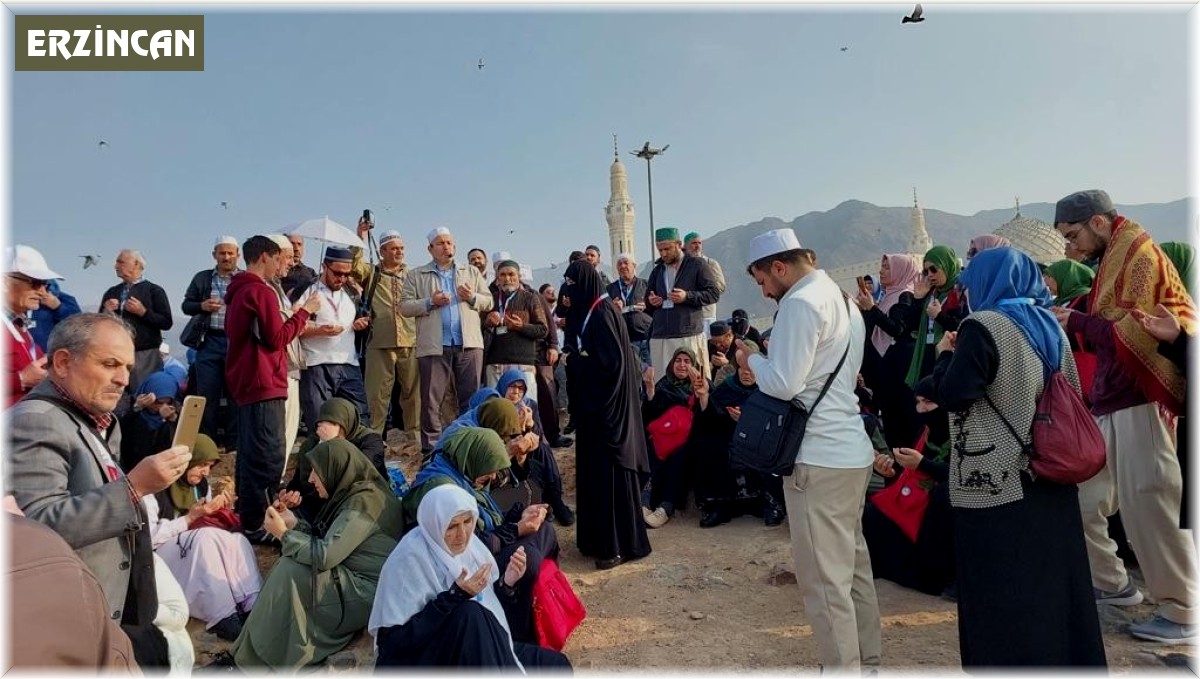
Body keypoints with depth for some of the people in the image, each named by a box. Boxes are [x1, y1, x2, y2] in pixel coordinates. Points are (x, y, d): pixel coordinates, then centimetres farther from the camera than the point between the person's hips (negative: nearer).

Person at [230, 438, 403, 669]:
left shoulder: (363, 502, -21)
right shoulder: (353, 494, 7)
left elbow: (324, 555, -24)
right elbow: (327, 541, 13)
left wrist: (283, 534, -11)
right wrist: (294, 524, 4)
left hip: (366, 594, -9)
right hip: (352, 580, 9)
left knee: (289, 572, -15)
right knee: (290, 564, 1)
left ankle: (258, 660, 1)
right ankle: (253, 653, 6)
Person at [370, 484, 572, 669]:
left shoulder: (469, 544, 0)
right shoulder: (410, 558, -21)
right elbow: (394, 641, -23)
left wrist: (506, 584, -12)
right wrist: (455, 596, -29)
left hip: (476, 650, 6)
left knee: (556, 664, -7)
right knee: (471, 614, -33)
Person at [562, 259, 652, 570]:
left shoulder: (601, 314, -17)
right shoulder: (589, 313, 12)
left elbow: (610, 361, -23)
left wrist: (576, 361, -11)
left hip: (607, 403, -10)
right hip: (596, 401, 10)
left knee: (610, 471, -2)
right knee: (596, 469, 15)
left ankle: (619, 545, 8)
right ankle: (601, 537, 27)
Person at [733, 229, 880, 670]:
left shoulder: (800, 303, -14)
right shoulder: (842, 298, 16)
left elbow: (784, 384, -20)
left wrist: (750, 359, -3)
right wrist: (767, 361, 14)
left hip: (819, 458, -10)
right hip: (851, 450, 10)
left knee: (824, 580, -1)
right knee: (853, 566, 19)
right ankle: (866, 661, 31)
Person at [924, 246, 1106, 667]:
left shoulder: (983, 326, -13)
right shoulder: (1050, 325, 10)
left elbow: (951, 395, -17)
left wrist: (946, 354, 0)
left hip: (996, 483, -8)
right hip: (1049, 475, 8)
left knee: (1002, 589, 4)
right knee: (1051, 578, 18)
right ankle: (1068, 656, 30)